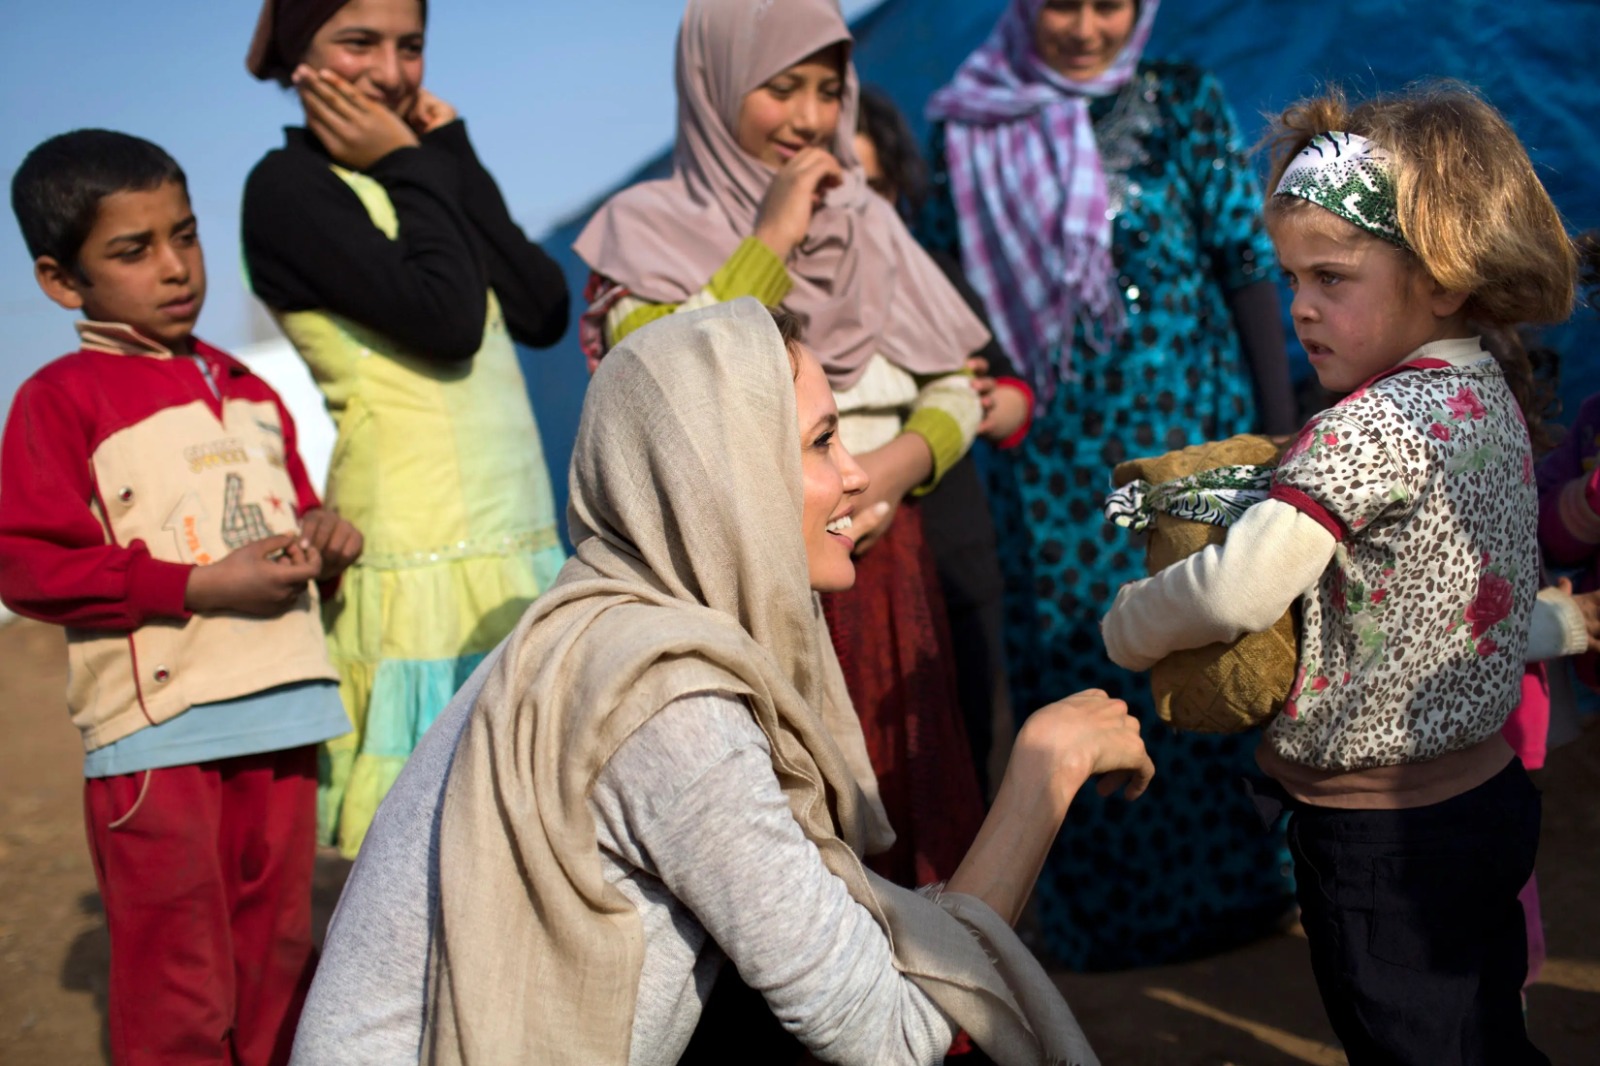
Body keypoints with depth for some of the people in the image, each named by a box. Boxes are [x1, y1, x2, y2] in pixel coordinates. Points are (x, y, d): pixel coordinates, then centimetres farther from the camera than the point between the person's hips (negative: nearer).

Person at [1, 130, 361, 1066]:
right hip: (155, 726, -6)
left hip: (283, 712, 6)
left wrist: (321, 535, 2)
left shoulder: (248, 392, 15)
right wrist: (201, 587, -17)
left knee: (280, 955, 15)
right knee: (178, 986, 2)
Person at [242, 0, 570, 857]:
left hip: (521, 539, 7)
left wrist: (451, 157, 2)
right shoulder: (290, 186, -4)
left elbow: (544, 312, 3)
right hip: (419, 552, -7)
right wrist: (417, 168, -5)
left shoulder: (415, 176, 16)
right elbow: (445, 320, -18)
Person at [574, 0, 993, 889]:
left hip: (877, 574, 4)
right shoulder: (646, 228, 1)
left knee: (897, 816, 5)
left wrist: (903, 460, -8)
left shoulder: (865, 221, 13)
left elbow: (955, 389, 13)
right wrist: (770, 242, -11)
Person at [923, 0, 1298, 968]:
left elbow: (1248, 265, -1)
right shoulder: (970, 133, 3)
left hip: (1191, 428, 0)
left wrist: (1280, 429, -5)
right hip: (1054, 448, 1)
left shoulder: (1182, 106, 1)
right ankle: (1104, 898, 24)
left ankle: (1233, 878, 26)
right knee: (1075, 658, 5)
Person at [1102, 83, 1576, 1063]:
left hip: (1382, 834, -9)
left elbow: (1240, 590, -31)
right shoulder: (1489, 393, 4)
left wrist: (1126, 624, -12)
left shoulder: (1380, 422, -25)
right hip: (1487, 790, 9)